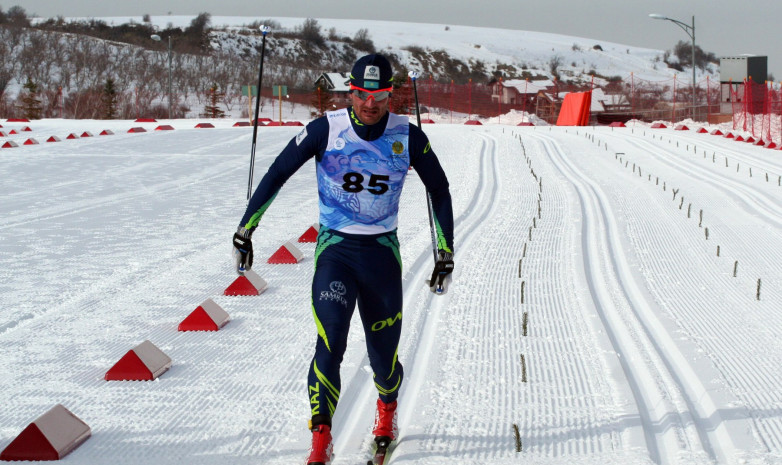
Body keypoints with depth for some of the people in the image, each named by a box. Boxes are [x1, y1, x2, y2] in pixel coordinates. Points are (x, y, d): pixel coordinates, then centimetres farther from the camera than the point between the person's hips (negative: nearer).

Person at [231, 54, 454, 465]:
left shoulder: (408, 137, -5)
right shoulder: (326, 129, -10)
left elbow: (439, 190, 8)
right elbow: (276, 174, -2)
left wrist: (446, 254, 7)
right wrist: (245, 231, -1)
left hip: (382, 251, 1)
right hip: (334, 248, -1)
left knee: (383, 354, 8)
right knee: (330, 343, -19)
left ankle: (387, 410, 41)